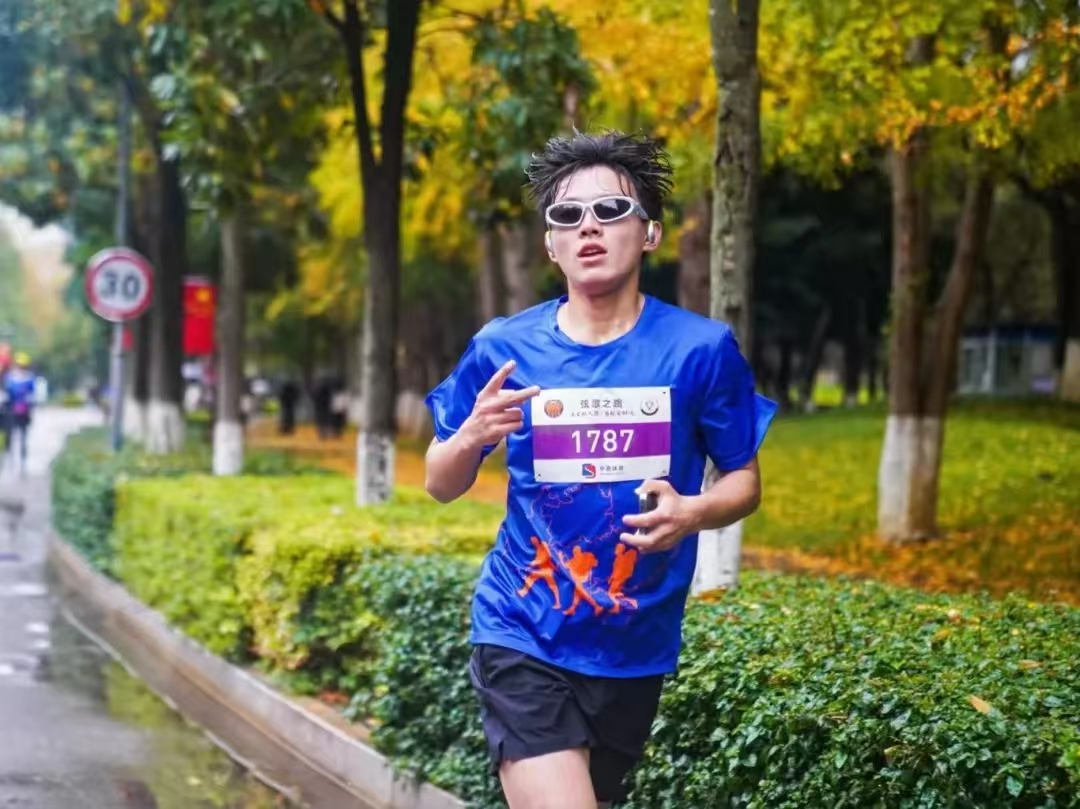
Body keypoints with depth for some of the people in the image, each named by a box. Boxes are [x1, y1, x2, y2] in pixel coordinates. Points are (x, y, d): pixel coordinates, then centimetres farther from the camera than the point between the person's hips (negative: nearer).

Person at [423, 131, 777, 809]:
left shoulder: (701, 348, -6)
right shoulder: (503, 349, -4)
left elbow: (745, 481, 3)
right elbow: (440, 486, 6)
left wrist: (692, 513, -19)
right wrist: (470, 438, -16)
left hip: (634, 647, 2)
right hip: (523, 637, -2)